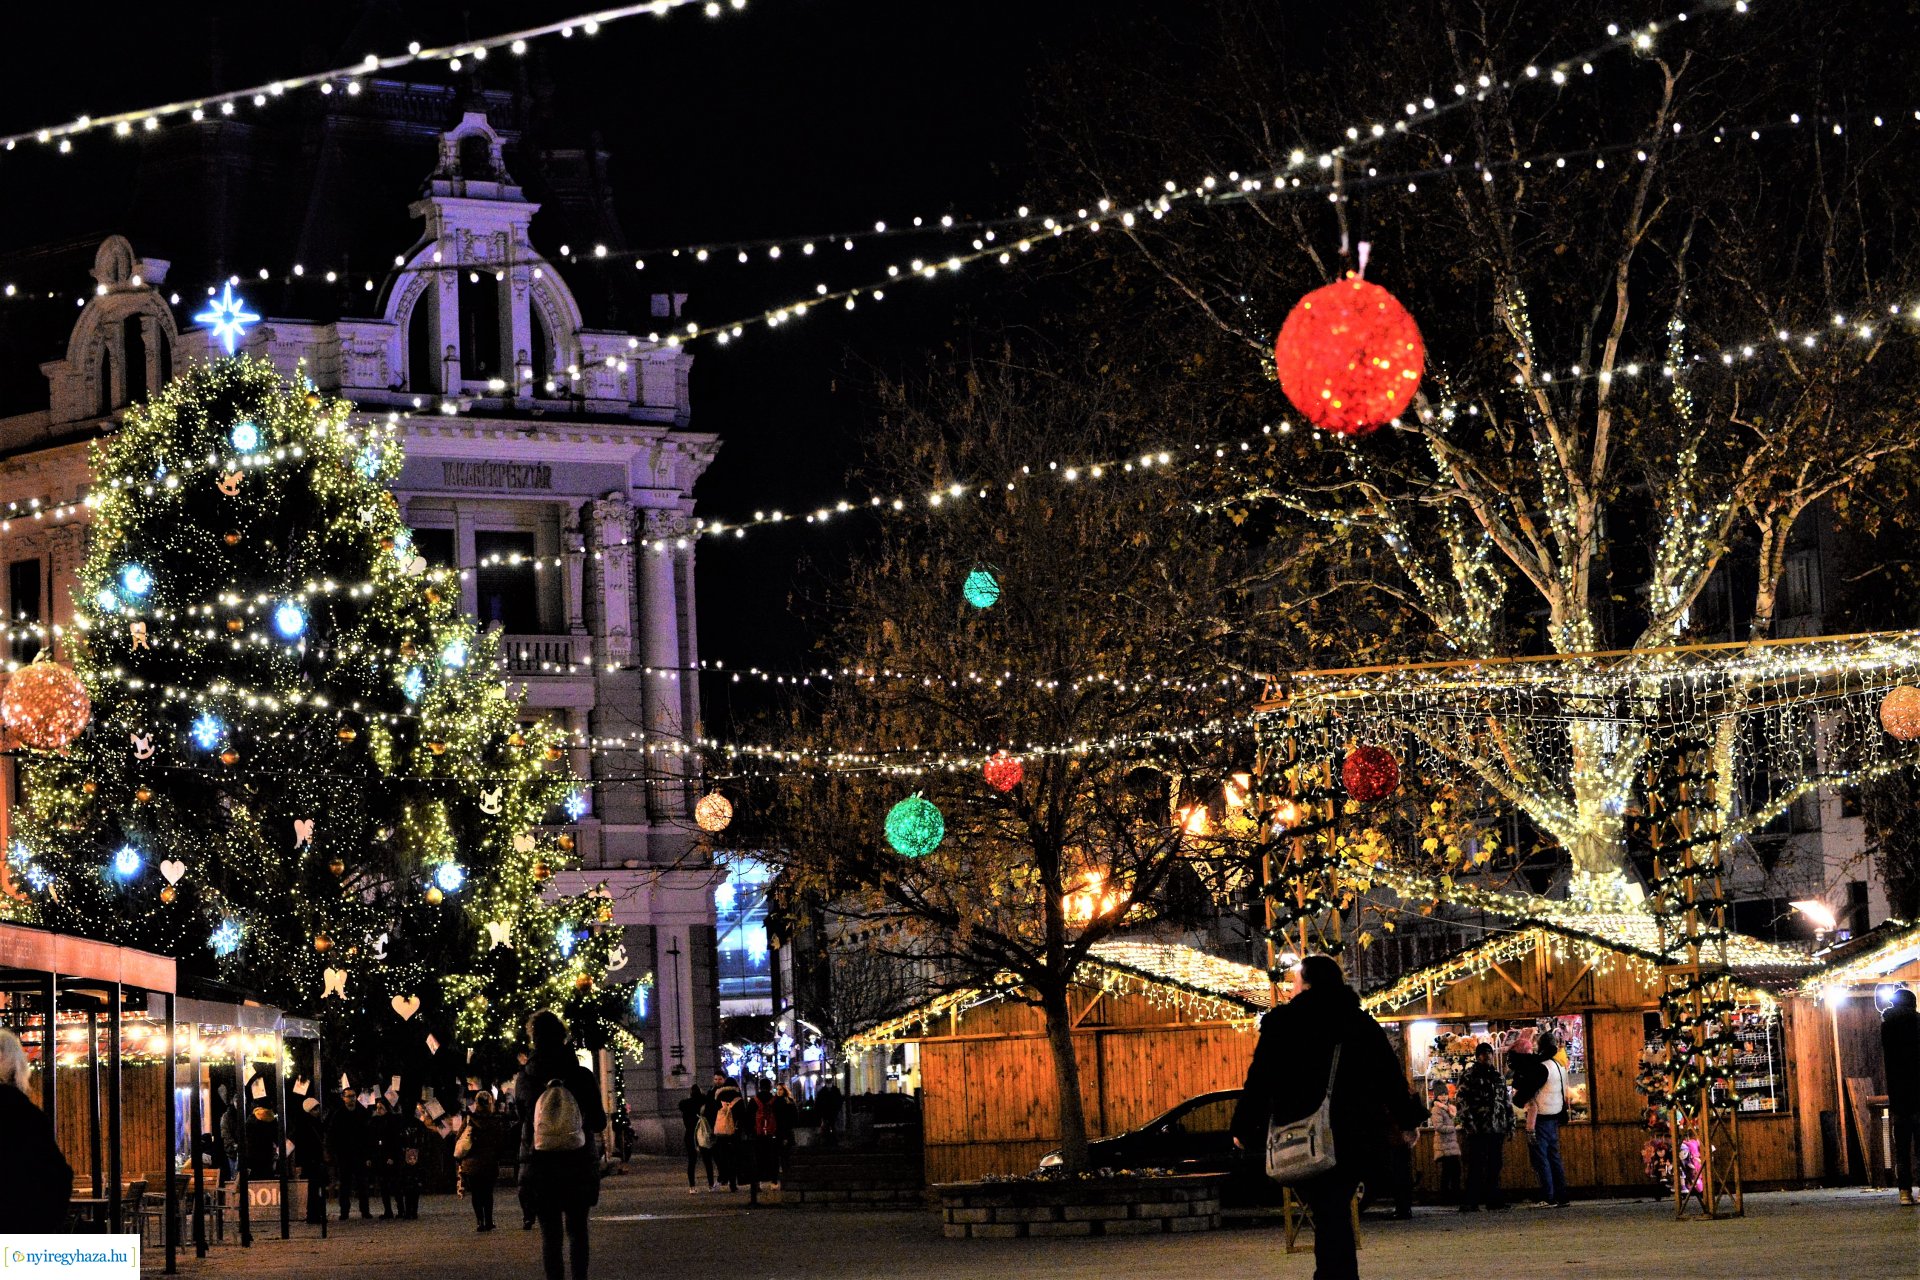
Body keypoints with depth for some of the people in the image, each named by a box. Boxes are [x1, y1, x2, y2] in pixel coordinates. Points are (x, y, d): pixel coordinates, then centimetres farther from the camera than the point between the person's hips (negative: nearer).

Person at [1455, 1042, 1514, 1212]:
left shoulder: (1498, 1077, 18)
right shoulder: (1469, 1077, 0)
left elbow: (1507, 1101, 21)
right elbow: (1463, 1102, -7)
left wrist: (1510, 1124, 14)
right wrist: (1468, 1124, -15)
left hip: (1497, 1128, 6)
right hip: (1478, 1129, -6)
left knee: (1495, 1166, 8)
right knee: (1476, 1166, -7)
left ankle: (1494, 1199, 13)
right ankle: (1470, 1202, -7)